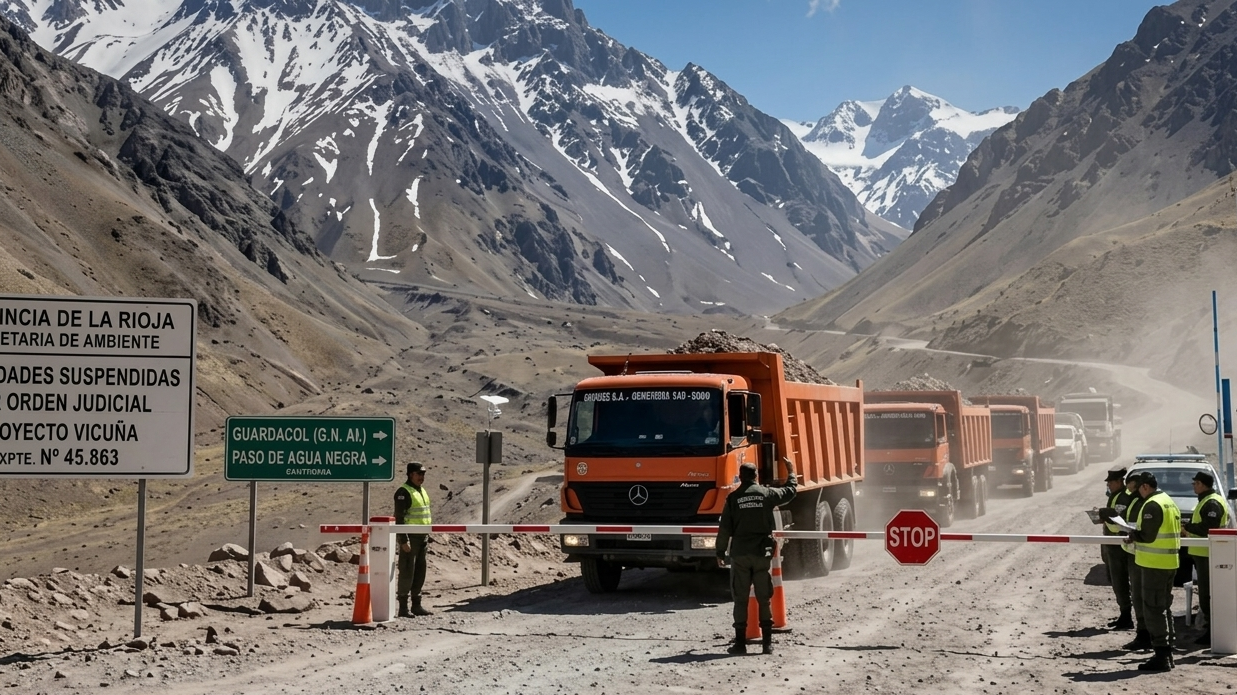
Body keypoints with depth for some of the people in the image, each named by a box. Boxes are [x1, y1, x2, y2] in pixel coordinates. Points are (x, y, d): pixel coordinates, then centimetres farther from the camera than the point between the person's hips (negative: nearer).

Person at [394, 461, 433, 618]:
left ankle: (416, 605, 20)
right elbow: (399, 518, -17)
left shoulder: (423, 491, 16)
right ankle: (403, 607, -3)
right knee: (407, 572, -7)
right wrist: (404, 540, -22)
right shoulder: (404, 492, -12)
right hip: (410, 537, -9)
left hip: (422, 538, 9)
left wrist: (428, 536, 18)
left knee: (420, 572, 12)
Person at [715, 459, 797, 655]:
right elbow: (790, 492, 18)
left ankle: (740, 643, 2)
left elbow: (725, 528, -2)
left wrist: (720, 553, 7)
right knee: (764, 599, 7)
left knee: (740, 599, 4)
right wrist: (791, 472, 36)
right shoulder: (767, 494, 0)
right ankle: (767, 643, 5)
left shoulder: (733, 498, -2)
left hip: (739, 554, -1)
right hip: (762, 553, 1)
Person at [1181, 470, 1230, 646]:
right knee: (1206, 593, 14)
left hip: (1207, 554, -11)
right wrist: (1188, 528, 8)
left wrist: (1187, 527, -14)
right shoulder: (1206, 501, 19)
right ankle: (1211, 629, 20)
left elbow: (1207, 527, -24)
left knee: (1207, 594, -9)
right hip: (1203, 553, 11)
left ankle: (1212, 632, -7)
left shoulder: (1212, 503, -16)